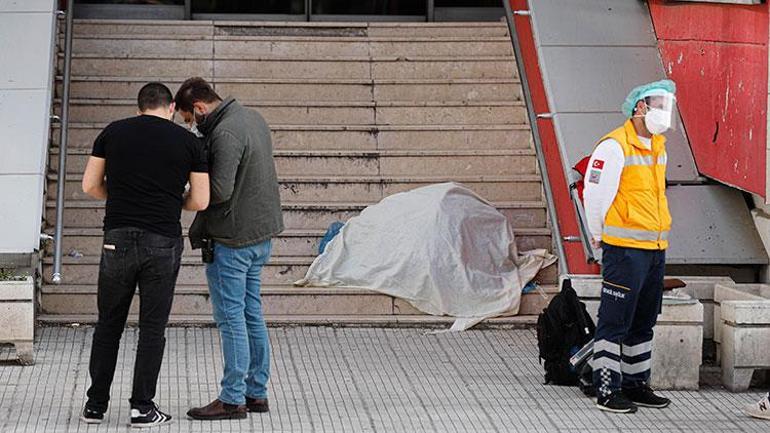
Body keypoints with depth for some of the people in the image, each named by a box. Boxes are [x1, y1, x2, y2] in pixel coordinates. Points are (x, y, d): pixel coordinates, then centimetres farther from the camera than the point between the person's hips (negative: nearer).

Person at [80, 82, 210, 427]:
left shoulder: (113, 133, 6)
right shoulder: (189, 141, 2)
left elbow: (90, 185, 7)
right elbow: (200, 201, 1)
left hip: (118, 240, 2)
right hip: (163, 243, -1)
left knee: (108, 324, 13)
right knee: (152, 327, 7)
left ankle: (95, 405, 16)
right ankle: (142, 407, 7)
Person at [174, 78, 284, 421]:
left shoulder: (225, 134, -19)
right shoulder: (251, 118, 12)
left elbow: (220, 190, -25)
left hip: (233, 239, -10)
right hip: (262, 232, 10)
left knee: (231, 318, -3)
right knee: (251, 314, 15)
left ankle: (233, 399, 2)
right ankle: (257, 393, 20)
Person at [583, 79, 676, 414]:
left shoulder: (657, 146, 15)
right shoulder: (614, 146, -13)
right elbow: (595, 195, -12)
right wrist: (599, 236, -2)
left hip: (655, 249, 9)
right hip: (625, 249, -8)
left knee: (643, 322, 15)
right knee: (615, 321, -5)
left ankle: (636, 385, 24)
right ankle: (607, 390, -1)